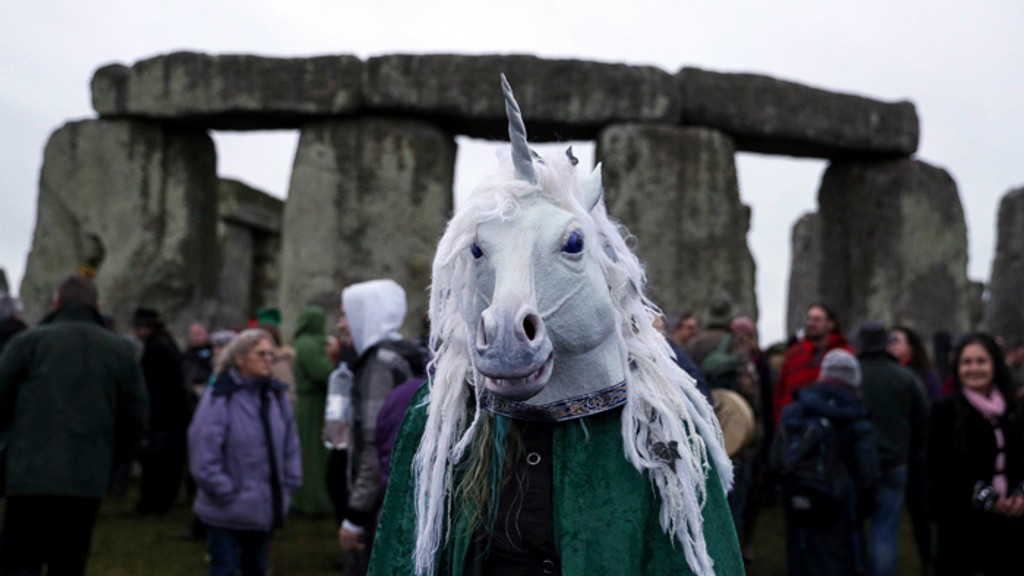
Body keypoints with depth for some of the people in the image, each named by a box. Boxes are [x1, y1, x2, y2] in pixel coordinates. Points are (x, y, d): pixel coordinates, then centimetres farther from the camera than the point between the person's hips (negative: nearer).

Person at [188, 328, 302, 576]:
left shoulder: (276, 395, 5)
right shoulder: (220, 399, -15)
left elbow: (290, 444, 12)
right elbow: (204, 457, -17)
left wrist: (288, 485, 5)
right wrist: (225, 493, -15)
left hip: (265, 507, 6)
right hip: (226, 513, -6)